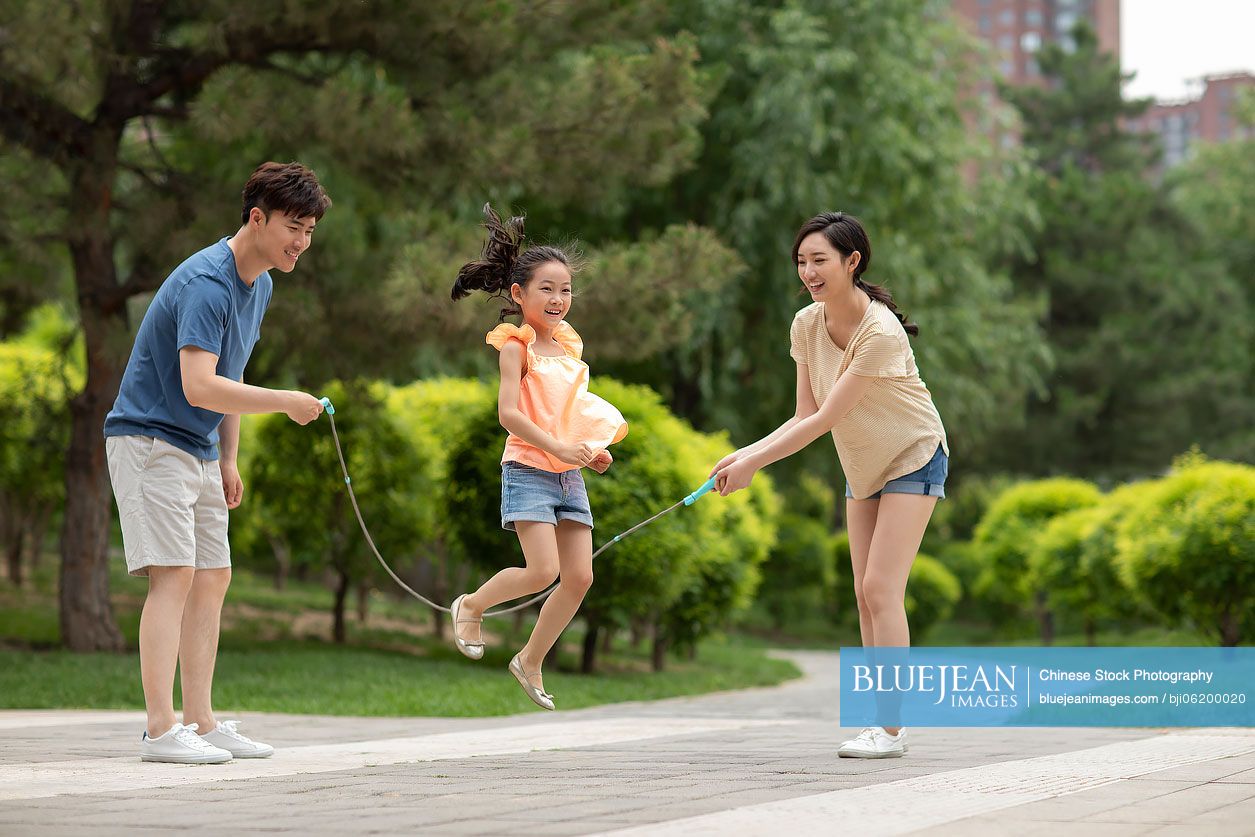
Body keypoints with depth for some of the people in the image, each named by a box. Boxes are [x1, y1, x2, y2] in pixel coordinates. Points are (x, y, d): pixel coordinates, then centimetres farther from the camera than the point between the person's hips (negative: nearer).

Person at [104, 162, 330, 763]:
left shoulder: (258, 284, 10)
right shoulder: (205, 284, -22)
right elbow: (199, 386, -32)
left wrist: (228, 462, 18)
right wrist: (286, 402, -27)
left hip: (198, 452, 10)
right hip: (149, 439, -10)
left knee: (212, 579, 7)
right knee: (174, 575, -17)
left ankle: (201, 723, 12)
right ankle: (160, 732, -19)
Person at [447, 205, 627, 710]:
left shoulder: (570, 346, 13)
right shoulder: (516, 346, -7)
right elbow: (508, 413, -16)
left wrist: (594, 450, 5)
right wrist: (559, 447, -24)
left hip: (570, 475, 7)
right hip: (528, 469, -7)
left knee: (580, 576, 0)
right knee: (543, 570, -17)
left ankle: (531, 661, 16)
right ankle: (471, 605, 11)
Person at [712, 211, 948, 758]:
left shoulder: (881, 333, -31)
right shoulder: (806, 324, -8)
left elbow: (826, 419, -30)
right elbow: (806, 416, -6)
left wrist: (754, 464, -28)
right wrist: (747, 452, -21)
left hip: (913, 460, -7)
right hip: (863, 468, 7)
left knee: (881, 589, -16)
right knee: (867, 595, 2)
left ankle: (889, 730, -15)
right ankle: (882, 723, 5)